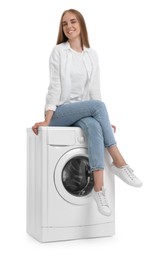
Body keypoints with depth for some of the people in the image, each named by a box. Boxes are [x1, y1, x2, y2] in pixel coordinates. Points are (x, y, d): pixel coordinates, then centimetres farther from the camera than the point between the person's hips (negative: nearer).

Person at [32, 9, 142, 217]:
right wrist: (47, 120, -17)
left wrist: (104, 120, -1)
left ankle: (98, 187, -36)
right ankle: (118, 162, -26)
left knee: (94, 127, -33)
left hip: (83, 112, 3)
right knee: (98, 105, -31)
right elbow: (55, 87, -8)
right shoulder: (58, 51, 0)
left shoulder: (91, 55, 11)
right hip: (60, 112, -3)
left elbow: (94, 90, 8)